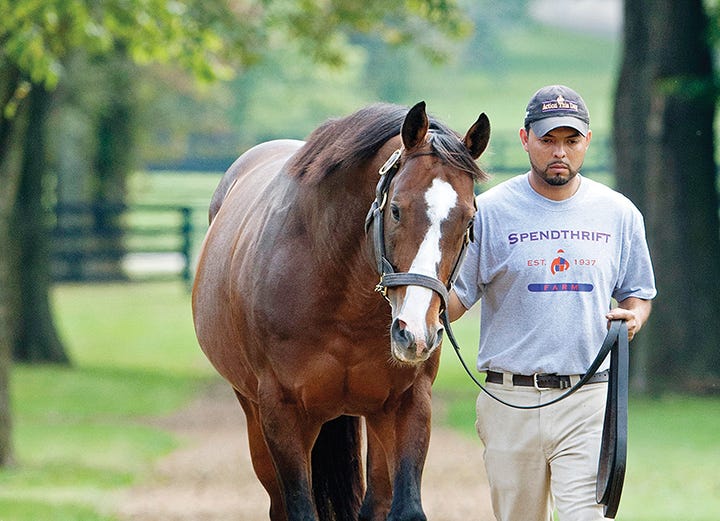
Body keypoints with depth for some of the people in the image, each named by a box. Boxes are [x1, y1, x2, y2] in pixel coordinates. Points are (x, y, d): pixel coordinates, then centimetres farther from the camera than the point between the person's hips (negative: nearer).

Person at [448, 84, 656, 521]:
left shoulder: (619, 214, 8)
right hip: (510, 400, 0)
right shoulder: (491, 211, 1)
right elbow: (458, 296, 2)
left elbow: (638, 294, 19)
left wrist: (632, 318, -5)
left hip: (588, 402, 0)